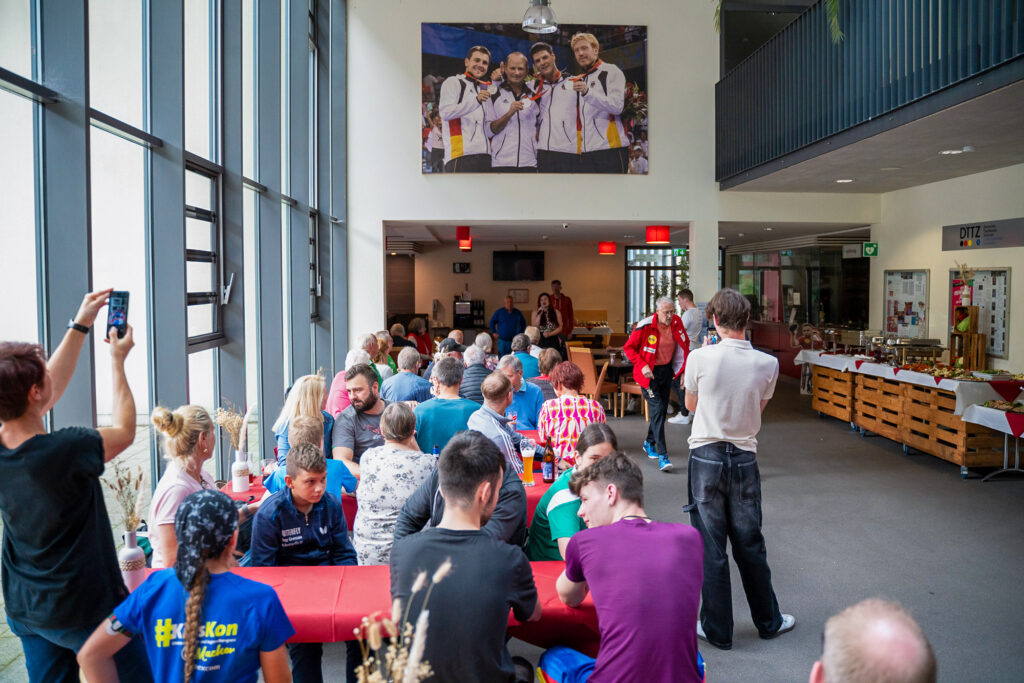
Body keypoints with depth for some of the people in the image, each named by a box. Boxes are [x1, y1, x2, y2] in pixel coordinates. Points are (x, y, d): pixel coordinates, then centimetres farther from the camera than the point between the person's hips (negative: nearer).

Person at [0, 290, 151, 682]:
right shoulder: (67, 450, -28)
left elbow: (50, 389, 7)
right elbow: (124, 430, -7)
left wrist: (80, 325, 11)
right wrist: (117, 362, 1)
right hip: (86, 609, -7)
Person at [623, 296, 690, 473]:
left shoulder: (677, 323, -4)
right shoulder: (645, 326, -18)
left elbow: (685, 345, 12)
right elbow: (628, 347, -10)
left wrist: (684, 369, 5)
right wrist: (642, 365, -20)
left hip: (667, 370, 6)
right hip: (649, 372, -6)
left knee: (662, 409, 14)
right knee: (657, 409, -14)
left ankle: (649, 443, 36)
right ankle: (662, 455, -13)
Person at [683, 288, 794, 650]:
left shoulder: (700, 358, -13)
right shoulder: (767, 364, -6)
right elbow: (758, 407, 9)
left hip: (706, 457, -2)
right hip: (744, 458, 2)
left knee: (711, 548, 8)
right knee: (750, 544, 17)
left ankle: (717, 630, 19)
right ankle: (768, 621, 33)